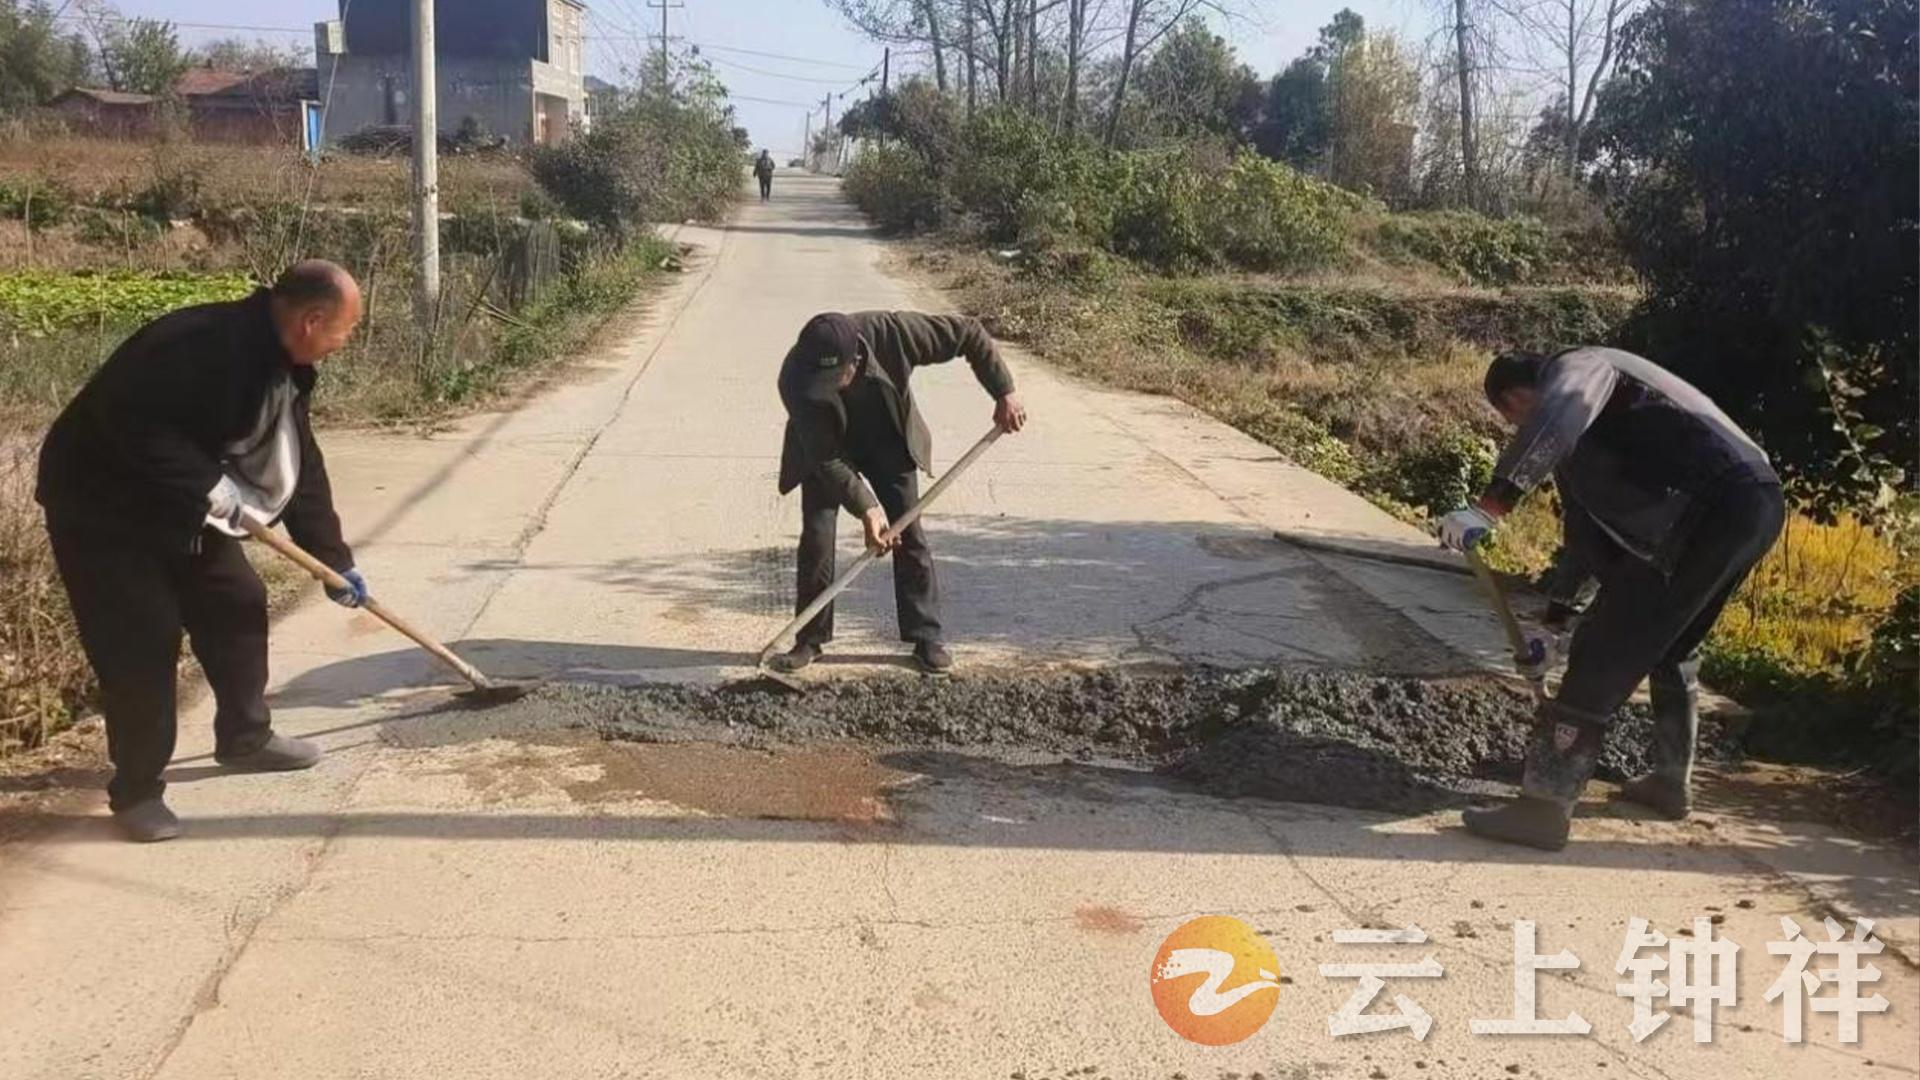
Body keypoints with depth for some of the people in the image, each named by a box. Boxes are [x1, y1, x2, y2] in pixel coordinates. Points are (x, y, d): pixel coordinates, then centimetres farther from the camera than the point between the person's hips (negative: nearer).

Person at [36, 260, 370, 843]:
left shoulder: (280, 367, 0)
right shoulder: (200, 345, -31)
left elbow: (301, 467, 7)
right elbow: (129, 421, -37)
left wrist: (335, 560, 10)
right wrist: (207, 487, -34)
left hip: (181, 507, 9)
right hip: (102, 504, -9)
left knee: (238, 606, 12)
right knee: (142, 642, -9)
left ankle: (245, 737, 30)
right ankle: (136, 788, 6)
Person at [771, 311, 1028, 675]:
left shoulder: (890, 332, -37)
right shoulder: (795, 379, -36)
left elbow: (969, 333, -24)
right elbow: (826, 458, -29)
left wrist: (1004, 393, -24)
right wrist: (866, 509, -34)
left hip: (888, 440, 1)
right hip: (825, 445, -1)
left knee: (910, 534, -2)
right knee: (816, 537, -8)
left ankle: (927, 638, 7)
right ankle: (809, 640, 6)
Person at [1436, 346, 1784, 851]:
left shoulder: (1575, 367, -1)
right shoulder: (1584, 428, 29)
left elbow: (1554, 419, -27)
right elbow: (1586, 523, 36)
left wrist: (1489, 506, -37)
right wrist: (1557, 608, 41)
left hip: (1712, 511, -11)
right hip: (1754, 505, 11)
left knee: (1603, 657, -8)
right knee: (1674, 646, 29)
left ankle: (1544, 807, -7)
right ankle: (1672, 782, 42)